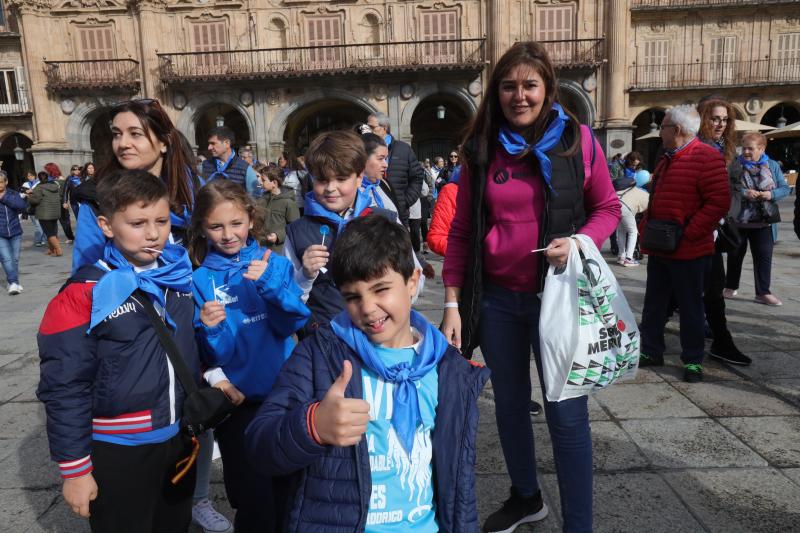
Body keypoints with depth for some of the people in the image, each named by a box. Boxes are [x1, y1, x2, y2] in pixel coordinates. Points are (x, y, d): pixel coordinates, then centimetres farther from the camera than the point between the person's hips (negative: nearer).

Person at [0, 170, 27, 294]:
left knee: (15, 259, 7)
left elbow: (23, 206, -15)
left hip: (15, 233, 2)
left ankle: (11, 282, 21)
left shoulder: (13, 193, 4)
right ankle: (13, 283, -15)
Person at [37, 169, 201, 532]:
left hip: (180, 440, 5)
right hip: (118, 452, -5)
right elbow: (65, 387, -14)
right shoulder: (83, 295, -18)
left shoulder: (180, 277, -2)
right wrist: (75, 469, -10)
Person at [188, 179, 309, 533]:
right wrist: (210, 329, -27)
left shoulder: (276, 264, -3)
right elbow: (215, 354, -6)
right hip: (237, 401, -1)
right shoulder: (200, 279, -6)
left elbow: (294, 323, -12)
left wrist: (270, 284, -26)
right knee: (256, 503, 6)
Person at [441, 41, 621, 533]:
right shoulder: (481, 149, 2)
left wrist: (581, 242, -17)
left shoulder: (577, 139, -3)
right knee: (510, 403, 17)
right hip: (496, 298, 3)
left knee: (567, 414, 2)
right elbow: (461, 231, 2)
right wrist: (452, 302, -3)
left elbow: (608, 208, 4)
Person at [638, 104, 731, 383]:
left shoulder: (706, 158, -12)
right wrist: (645, 229, 10)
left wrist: (689, 233, -21)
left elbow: (719, 201, -19)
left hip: (688, 251, -8)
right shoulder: (666, 159, 15)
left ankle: (693, 360, 18)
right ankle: (651, 351, 26)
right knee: (654, 303, 14)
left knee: (690, 307, 5)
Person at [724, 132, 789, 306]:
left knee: (764, 256, 3)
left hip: (763, 221, 2)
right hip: (738, 219, -2)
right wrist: (744, 193, -25)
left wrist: (771, 194, -14)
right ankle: (731, 286, 26)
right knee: (736, 254, 11)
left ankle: (763, 292, 11)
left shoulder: (772, 166, 4)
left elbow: (785, 188, 5)